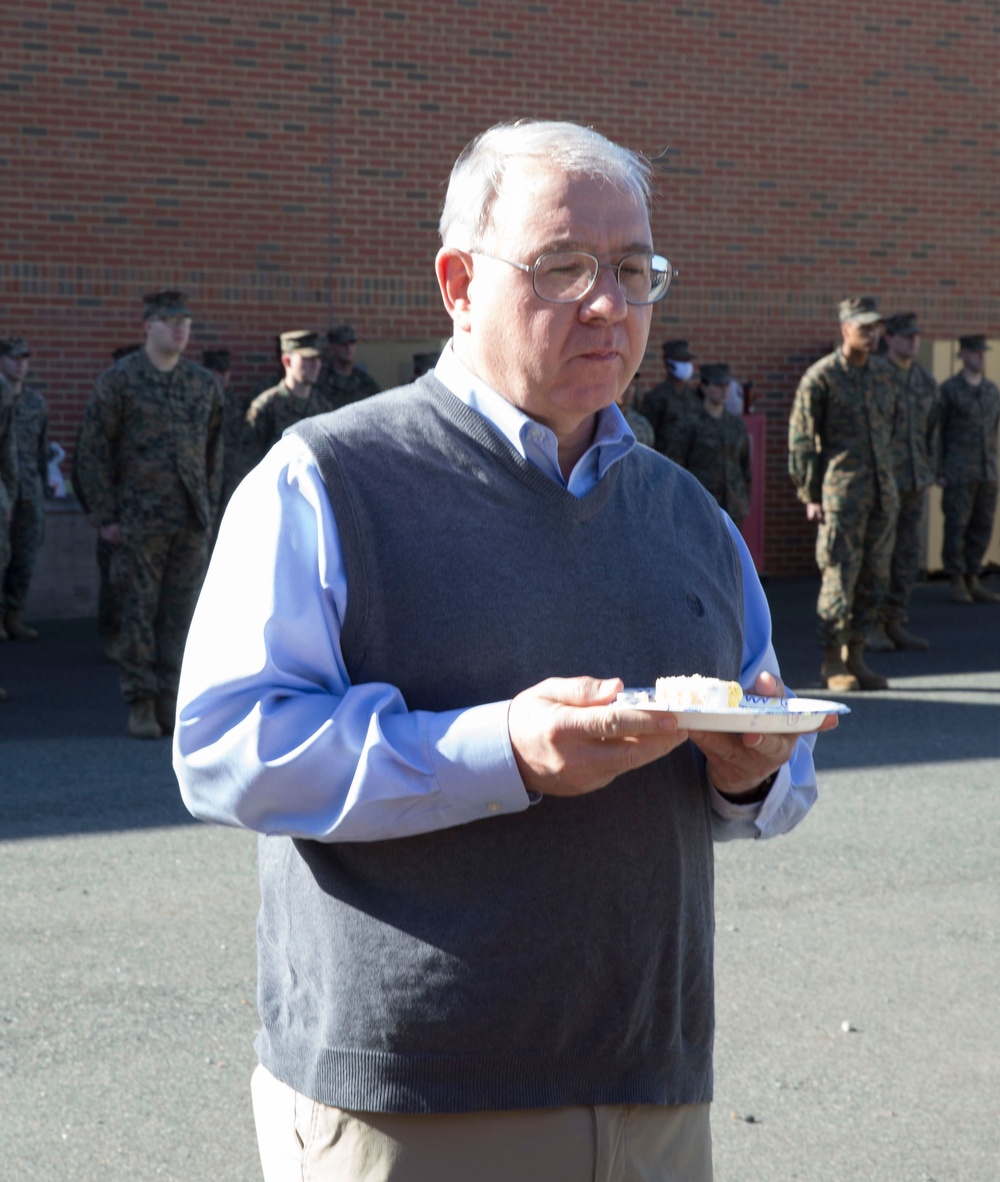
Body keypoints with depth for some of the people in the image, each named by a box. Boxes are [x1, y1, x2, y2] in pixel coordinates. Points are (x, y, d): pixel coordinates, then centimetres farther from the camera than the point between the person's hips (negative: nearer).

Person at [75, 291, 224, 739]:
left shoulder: (204, 384, 10)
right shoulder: (118, 381, -3)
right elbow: (93, 451, -3)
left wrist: (210, 510, 11)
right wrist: (105, 517, -7)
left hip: (192, 522, 4)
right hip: (140, 518, -4)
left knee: (180, 614, 4)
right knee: (139, 612, -3)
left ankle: (169, 702, 11)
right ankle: (140, 706, 4)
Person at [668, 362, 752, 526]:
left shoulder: (736, 423, 9)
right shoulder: (690, 423, -6)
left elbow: (745, 462, 16)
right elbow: (674, 465, -6)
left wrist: (746, 500, 14)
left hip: (732, 506, 5)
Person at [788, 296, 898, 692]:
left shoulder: (883, 375, 12)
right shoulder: (820, 377, -6)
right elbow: (801, 440, -5)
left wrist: (889, 486, 16)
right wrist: (810, 495, -8)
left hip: (882, 492, 6)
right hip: (841, 492, -6)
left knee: (875, 577, 7)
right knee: (839, 575, -5)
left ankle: (855, 657, 16)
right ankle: (832, 663, 4)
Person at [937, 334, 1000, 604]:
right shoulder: (948, 389, -5)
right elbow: (935, 433, -4)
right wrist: (938, 472, -9)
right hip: (958, 473, -5)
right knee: (956, 527, -3)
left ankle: (973, 583, 12)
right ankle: (957, 585, 2)